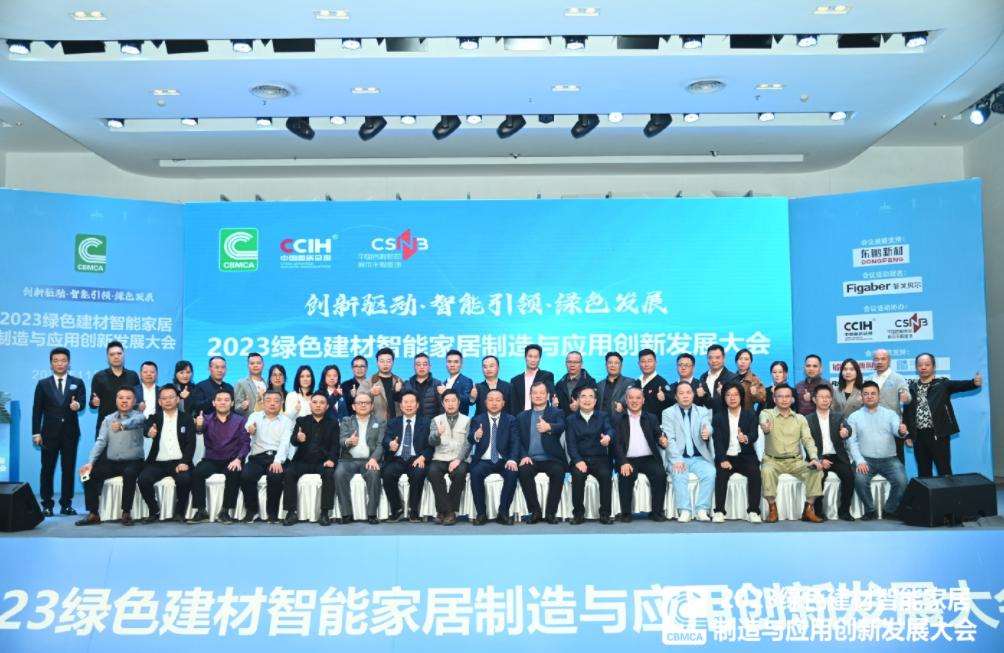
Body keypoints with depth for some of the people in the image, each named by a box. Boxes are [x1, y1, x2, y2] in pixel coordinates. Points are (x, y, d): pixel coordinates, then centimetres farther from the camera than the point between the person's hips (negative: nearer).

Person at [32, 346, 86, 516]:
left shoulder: (78, 383, 7)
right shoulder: (43, 384, 7)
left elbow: (82, 402, -6)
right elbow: (37, 410, 3)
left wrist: (77, 405, -31)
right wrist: (36, 433, -4)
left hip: (70, 432, 0)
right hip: (49, 433, 0)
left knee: (69, 469, 3)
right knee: (47, 469, 3)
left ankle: (66, 504, 10)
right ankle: (47, 505, 10)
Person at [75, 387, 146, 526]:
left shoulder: (139, 416, -3)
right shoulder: (108, 419, 10)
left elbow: (134, 421, -29)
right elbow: (101, 441, 0)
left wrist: (122, 425, -52)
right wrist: (90, 462, -15)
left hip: (133, 462, -4)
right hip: (111, 462, 5)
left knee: (129, 474, -34)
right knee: (90, 474, -16)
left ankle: (126, 513, -21)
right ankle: (93, 514, -6)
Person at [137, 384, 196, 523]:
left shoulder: (187, 418, 7)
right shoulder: (155, 418, 10)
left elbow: (191, 443, -2)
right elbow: (145, 427, -15)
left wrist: (184, 462, -19)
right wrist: (149, 431, -41)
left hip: (179, 462, -2)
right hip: (158, 462, 2)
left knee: (184, 480, -31)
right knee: (143, 480, -25)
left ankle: (180, 512, -7)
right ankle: (154, 511, -3)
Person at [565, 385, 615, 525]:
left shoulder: (603, 416, 10)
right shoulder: (570, 419, 9)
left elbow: (609, 429, -13)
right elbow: (571, 443, -2)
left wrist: (608, 437, -39)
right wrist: (578, 461, -21)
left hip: (600, 458, 0)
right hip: (580, 459, 0)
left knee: (606, 475, -29)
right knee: (578, 475, -31)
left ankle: (605, 513, -16)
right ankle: (578, 513, -16)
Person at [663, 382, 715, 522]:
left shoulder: (703, 411, 11)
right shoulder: (668, 413, 5)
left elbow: (707, 428, -10)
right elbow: (670, 439, -6)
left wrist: (707, 432, -37)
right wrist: (677, 459, -21)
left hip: (699, 457, 2)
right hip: (678, 458, -1)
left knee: (710, 472, -27)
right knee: (679, 474, -32)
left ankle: (702, 510, -20)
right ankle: (684, 511, -25)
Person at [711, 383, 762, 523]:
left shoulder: (750, 415, 9)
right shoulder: (718, 417, 8)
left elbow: (755, 435, -9)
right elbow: (718, 441, -4)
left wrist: (746, 438, -35)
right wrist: (723, 460, -21)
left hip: (745, 457, 1)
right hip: (726, 457, 0)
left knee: (755, 472, -30)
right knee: (721, 472, -31)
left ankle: (753, 511, -23)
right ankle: (719, 511, -25)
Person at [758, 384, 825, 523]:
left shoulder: (800, 418, 9)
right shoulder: (767, 413, -2)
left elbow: (808, 439, 0)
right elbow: (764, 420, -26)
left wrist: (813, 458, -19)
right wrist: (765, 426, -53)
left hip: (795, 461, 3)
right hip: (773, 460, -3)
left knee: (816, 470, -23)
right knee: (766, 471, -34)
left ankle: (809, 509, -9)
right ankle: (772, 508, -17)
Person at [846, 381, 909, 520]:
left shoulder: (890, 413, 9)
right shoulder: (854, 417, 7)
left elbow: (896, 430, -11)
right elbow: (852, 441, 0)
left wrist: (902, 431, -37)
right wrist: (859, 461, -15)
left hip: (889, 459, 1)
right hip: (865, 459, -1)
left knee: (902, 481, -24)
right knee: (860, 479, -29)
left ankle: (890, 511, 3)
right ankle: (870, 510, -3)